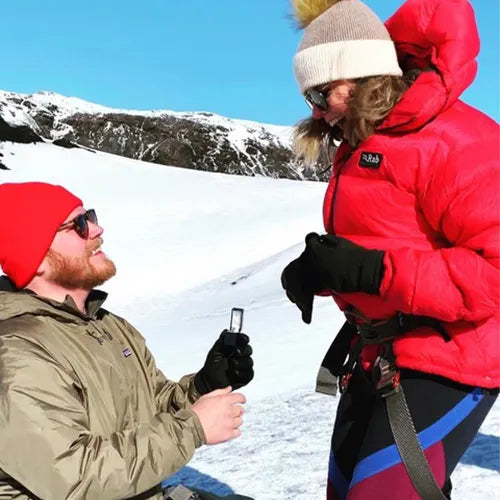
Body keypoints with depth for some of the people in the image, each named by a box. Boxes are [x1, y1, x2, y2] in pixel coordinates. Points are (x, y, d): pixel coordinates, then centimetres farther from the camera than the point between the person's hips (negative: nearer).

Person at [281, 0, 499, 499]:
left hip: (444, 362, -9)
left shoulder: (453, 140, -19)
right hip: (378, 357, 9)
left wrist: (372, 272, -29)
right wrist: (319, 268, -2)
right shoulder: (359, 146, 9)